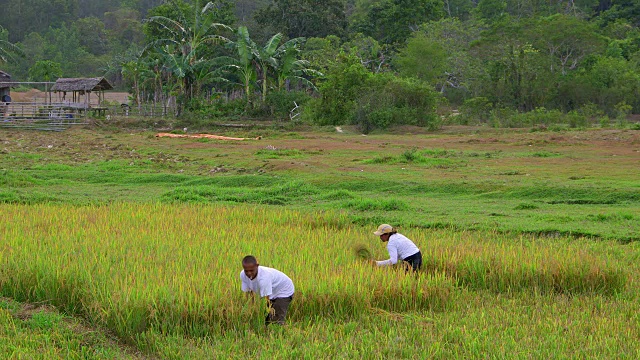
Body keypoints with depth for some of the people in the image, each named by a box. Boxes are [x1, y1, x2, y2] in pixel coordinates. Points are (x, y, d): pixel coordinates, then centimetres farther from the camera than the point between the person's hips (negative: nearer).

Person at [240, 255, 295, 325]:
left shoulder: (263, 277, -41)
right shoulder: (243, 275, -20)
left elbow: (267, 300, -41)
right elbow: (248, 293, -11)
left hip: (284, 291, -7)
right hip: (272, 293, 7)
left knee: (277, 320, -19)